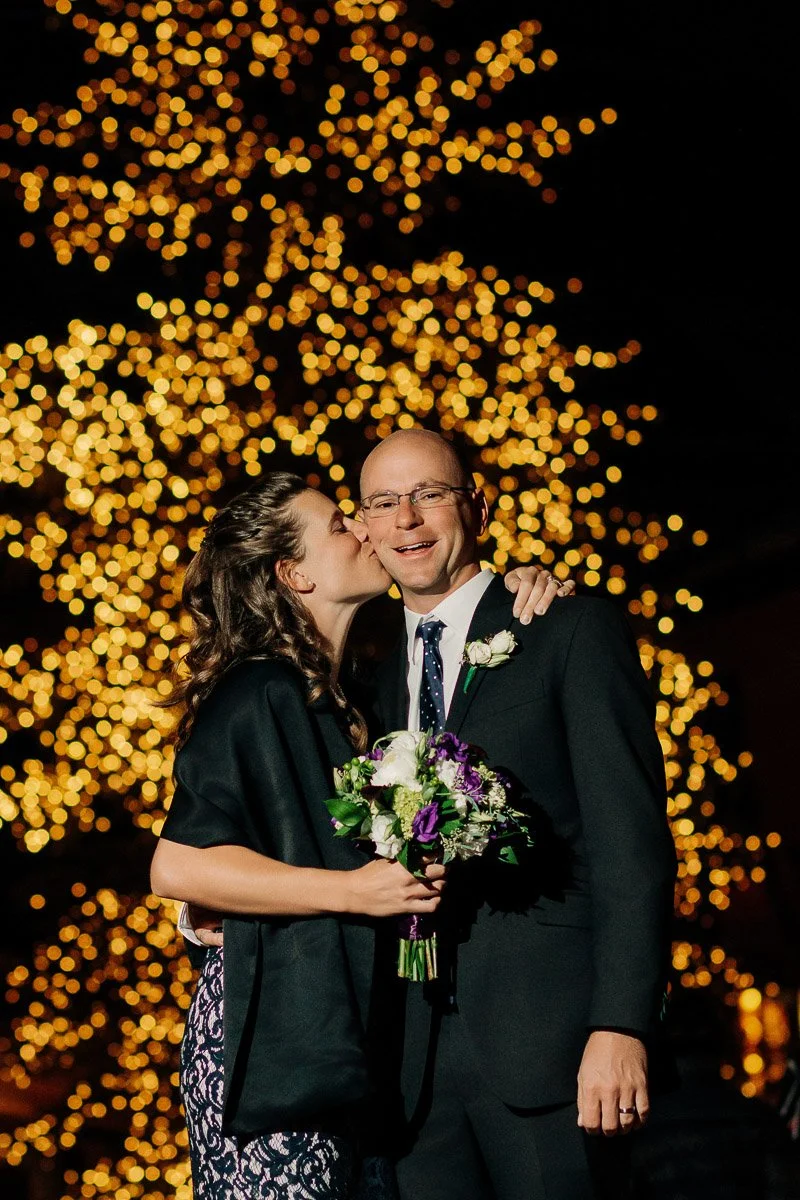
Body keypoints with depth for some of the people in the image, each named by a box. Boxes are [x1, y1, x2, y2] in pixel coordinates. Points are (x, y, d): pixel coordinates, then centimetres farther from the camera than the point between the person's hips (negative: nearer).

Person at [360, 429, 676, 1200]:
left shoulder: (573, 631, 0)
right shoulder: (383, 677, 18)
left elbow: (632, 838, -8)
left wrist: (621, 1026, -16)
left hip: (548, 1041, -5)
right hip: (419, 1053, 5)